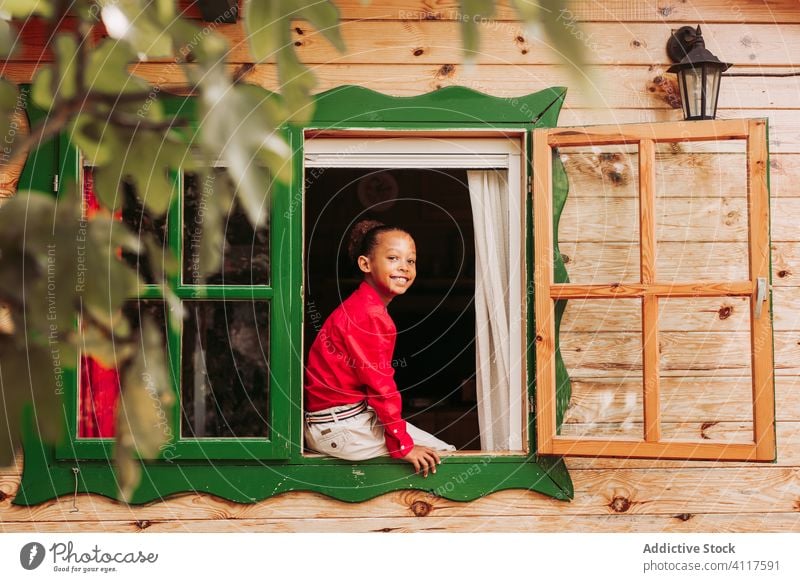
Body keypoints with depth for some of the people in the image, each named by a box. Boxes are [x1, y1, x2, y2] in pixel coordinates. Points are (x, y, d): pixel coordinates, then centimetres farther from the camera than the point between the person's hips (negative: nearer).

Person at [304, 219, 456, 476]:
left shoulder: (361, 306, 15)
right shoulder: (370, 315, -18)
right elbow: (380, 383, -19)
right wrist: (404, 445, -15)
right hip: (339, 425, -10)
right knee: (443, 454, -9)